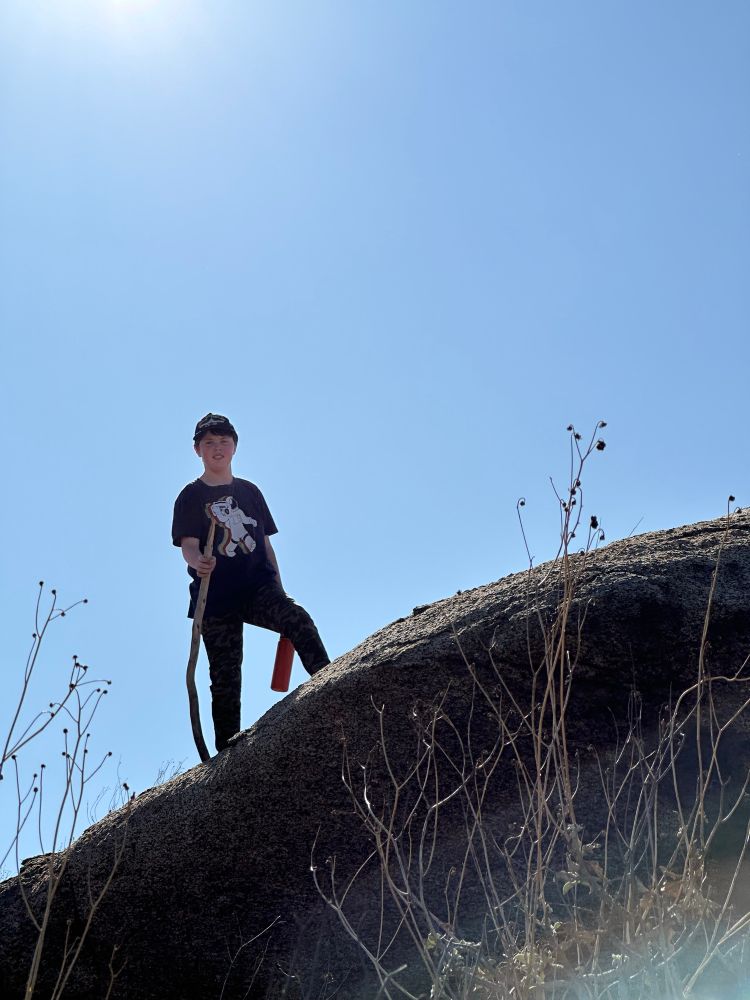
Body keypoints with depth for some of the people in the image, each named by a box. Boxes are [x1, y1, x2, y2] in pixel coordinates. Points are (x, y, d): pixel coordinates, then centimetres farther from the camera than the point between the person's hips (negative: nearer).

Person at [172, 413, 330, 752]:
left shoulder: (249, 491, 16)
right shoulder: (191, 497, 6)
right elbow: (188, 545, -7)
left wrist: (279, 591, 11)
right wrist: (198, 562, -31)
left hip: (257, 587, 2)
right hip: (215, 594, -2)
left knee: (298, 620, -27)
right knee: (225, 676, -2)